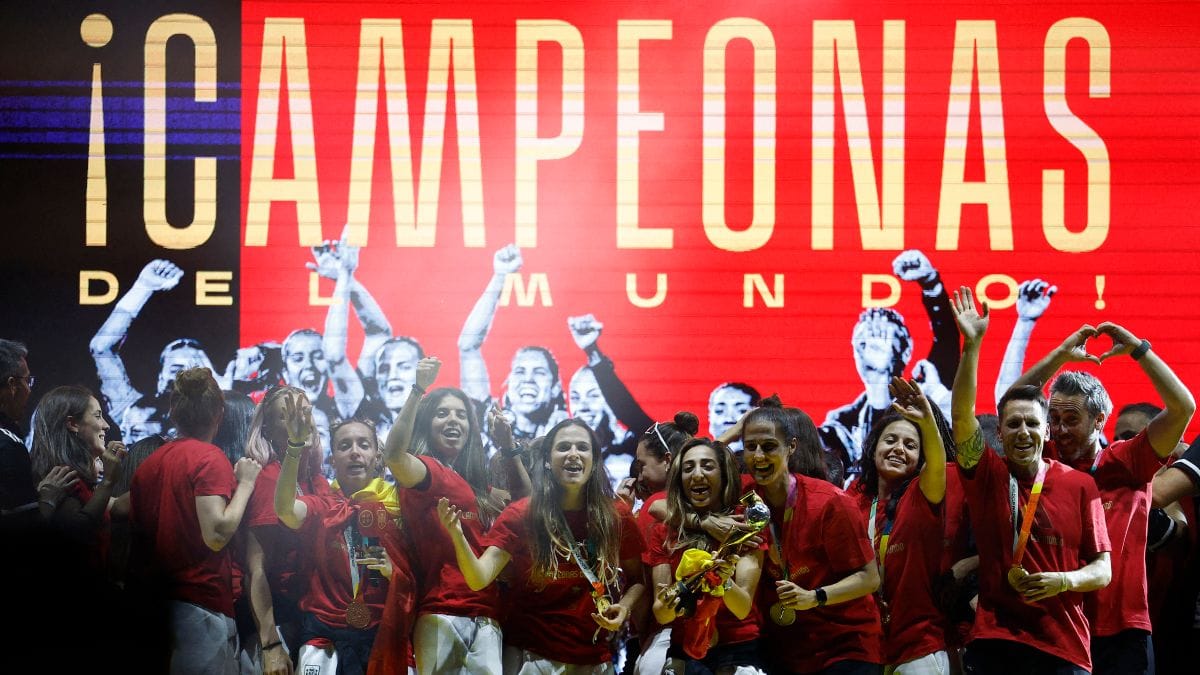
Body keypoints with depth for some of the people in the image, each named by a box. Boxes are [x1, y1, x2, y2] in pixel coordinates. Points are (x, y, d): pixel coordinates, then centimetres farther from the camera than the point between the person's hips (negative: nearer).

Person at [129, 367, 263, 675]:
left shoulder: (148, 463, 12)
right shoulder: (209, 457, -9)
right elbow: (216, 535, -18)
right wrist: (245, 484, -7)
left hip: (150, 602, 8)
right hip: (200, 605, -8)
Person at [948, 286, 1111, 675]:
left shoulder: (1080, 485, 4)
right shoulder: (987, 476, 2)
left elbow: (1102, 569, 5)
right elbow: (962, 415, -12)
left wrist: (1065, 580, -15)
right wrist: (972, 345, -19)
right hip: (994, 643, 0)